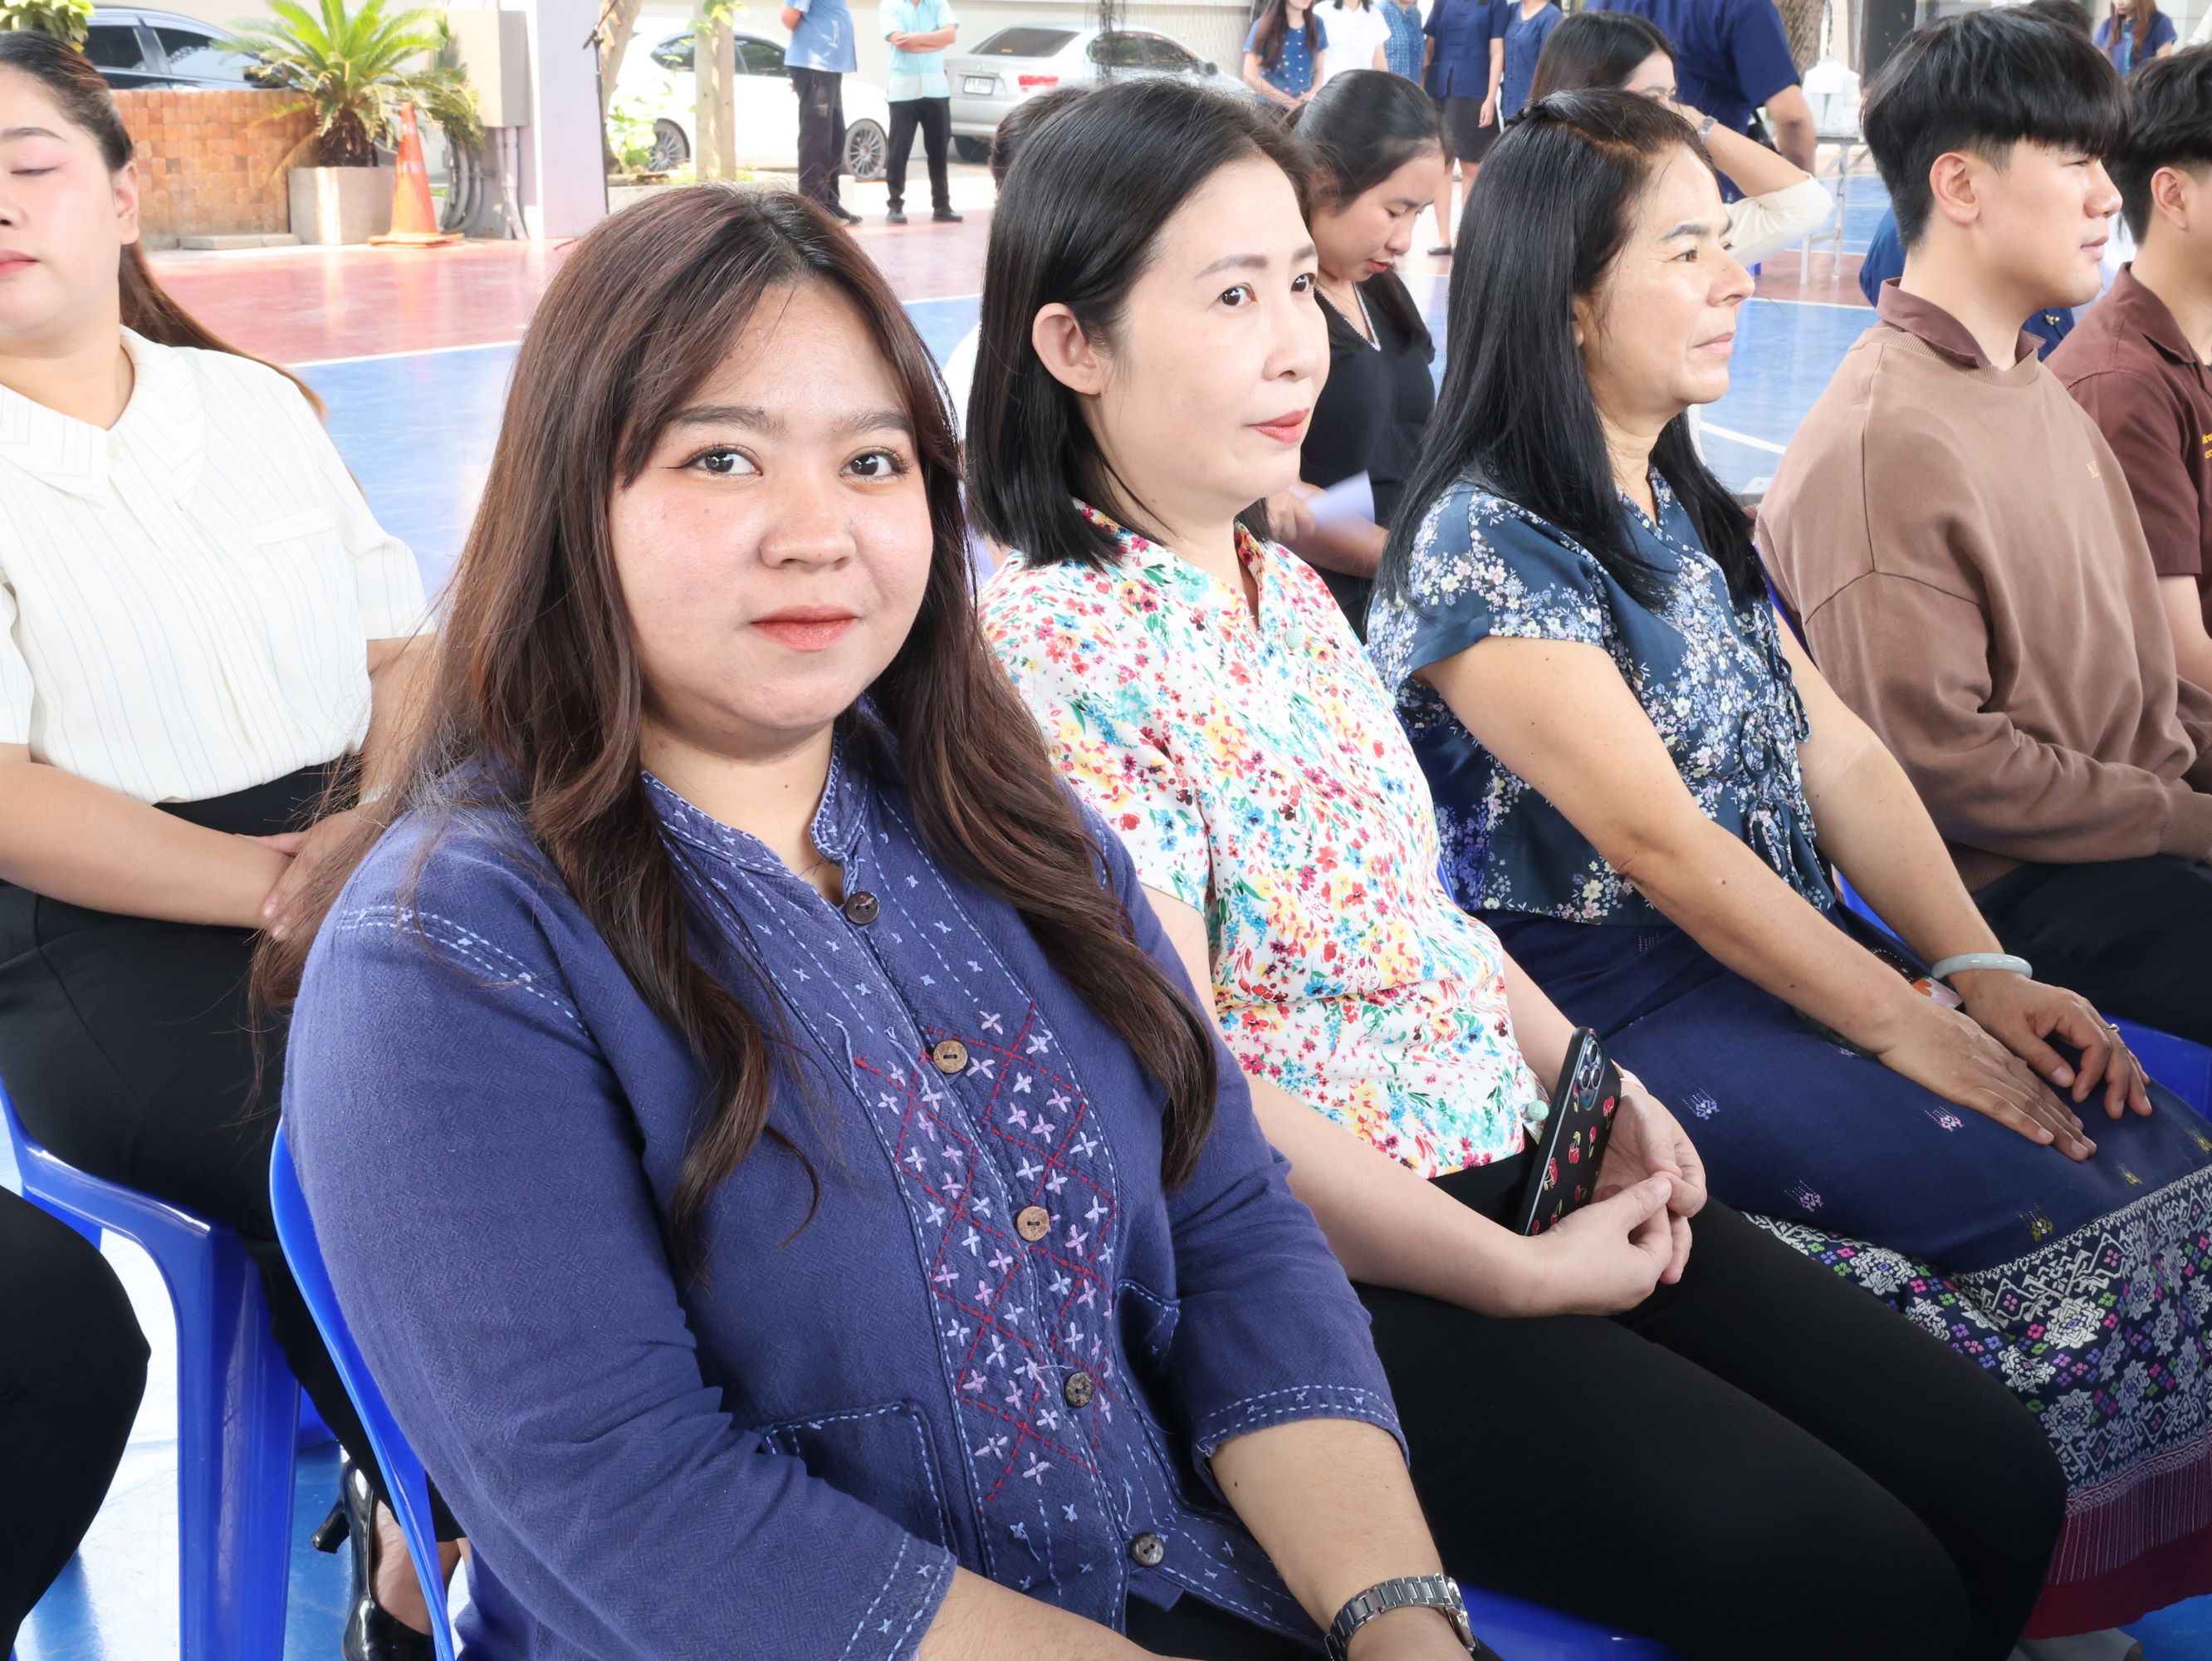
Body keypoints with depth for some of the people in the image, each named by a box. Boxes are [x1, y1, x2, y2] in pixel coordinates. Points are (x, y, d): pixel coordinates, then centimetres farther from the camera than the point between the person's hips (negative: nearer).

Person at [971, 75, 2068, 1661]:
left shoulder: (1288, 591, 9)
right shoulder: (1051, 649, -18)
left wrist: (1593, 1089, 4)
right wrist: (1516, 1277, -15)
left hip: (1519, 1168, 9)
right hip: (1326, 1277, -8)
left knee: (1998, 1484, 3)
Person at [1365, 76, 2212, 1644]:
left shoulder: (1688, 510, 14)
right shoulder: (1486, 544, -12)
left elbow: (1840, 754, 10)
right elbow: (1659, 840, -17)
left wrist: (1985, 972, -3)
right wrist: (1910, 1023, -16)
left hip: (1784, 961, 8)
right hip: (1610, 1014, -8)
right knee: (2058, 1219, -18)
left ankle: (2074, 1600, 2)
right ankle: (2015, 1597, 2)